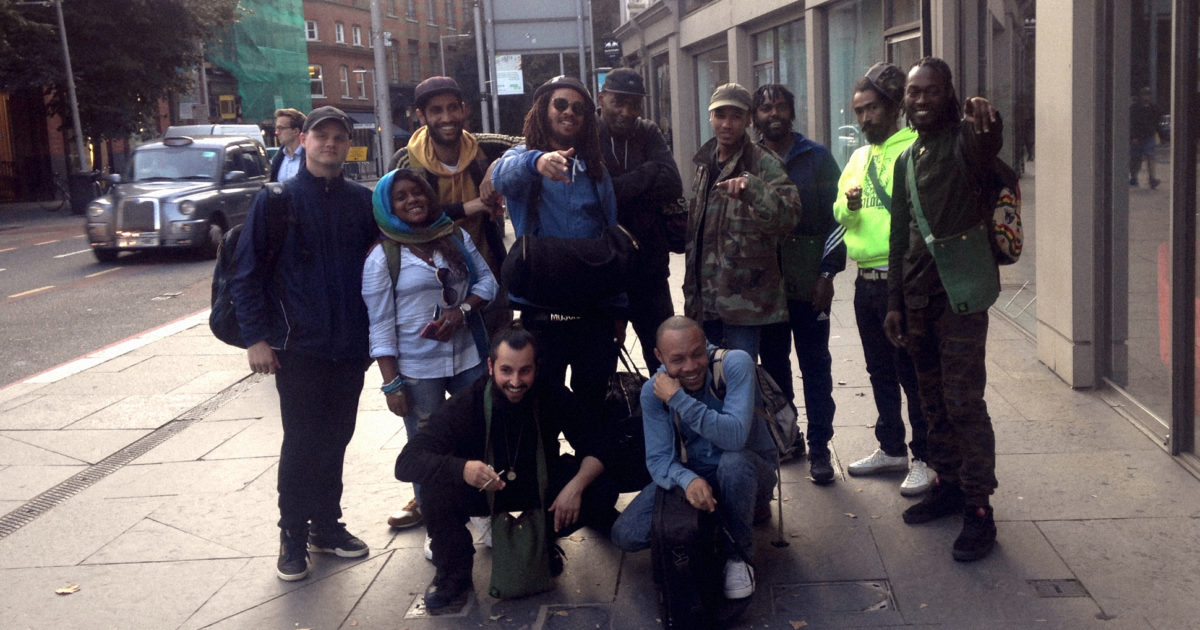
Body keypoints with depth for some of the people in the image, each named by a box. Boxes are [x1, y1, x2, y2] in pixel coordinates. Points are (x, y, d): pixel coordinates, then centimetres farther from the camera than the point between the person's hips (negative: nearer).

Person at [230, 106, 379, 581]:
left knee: (335, 440, 13)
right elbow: (246, 273, -3)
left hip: (351, 345, 4)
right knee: (301, 444, 1)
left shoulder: (362, 202, 7)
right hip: (298, 346, -3)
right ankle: (293, 535, 16)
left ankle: (326, 524, 28)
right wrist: (256, 337, -9)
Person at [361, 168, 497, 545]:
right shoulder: (382, 257, -5)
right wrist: (391, 383, -11)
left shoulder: (456, 237, 7)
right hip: (416, 369, -3)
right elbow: (380, 326, -7)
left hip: (468, 356, 4)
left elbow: (487, 281, 9)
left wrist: (461, 310, -11)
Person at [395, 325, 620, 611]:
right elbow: (406, 462, -32)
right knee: (437, 487, -33)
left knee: (603, 490, -21)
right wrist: (462, 469, -52)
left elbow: (595, 447, -12)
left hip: (539, 482, 2)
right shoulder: (465, 405, -26)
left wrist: (576, 485, -34)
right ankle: (454, 574, -7)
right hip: (482, 488, -2)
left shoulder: (553, 396, -19)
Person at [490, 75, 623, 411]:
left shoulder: (595, 169, 12)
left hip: (594, 306, 3)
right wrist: (536, 162, -48)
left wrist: (618, 308, 10)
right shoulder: (524, 157, 1)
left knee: (594, 399, 11)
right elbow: (503, 175, -24)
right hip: (542, 305, -3)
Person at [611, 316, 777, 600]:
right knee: (626, 535, -12)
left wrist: (678, 398, -37)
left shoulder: (735, 364, -24)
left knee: (734, 461, -40)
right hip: (694, 473, 4)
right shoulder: (654, 391, -11)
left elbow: (735, 436, -36)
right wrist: (688, 480, -36)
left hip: (749, 470, -4)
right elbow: (658, 458, -14)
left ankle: (739, 556, -13)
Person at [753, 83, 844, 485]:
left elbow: (834, 217, -2)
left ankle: (819, 447, 9)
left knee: (815, 365, 2)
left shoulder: (817, 157, 2)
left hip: (808, 282, -2)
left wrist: (827, 272, -10)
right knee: (773, 363, 11)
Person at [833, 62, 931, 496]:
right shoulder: (860, 157, 16)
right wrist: (850, 204, -3)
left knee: (913, 374, 0)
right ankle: (891, 449, 30)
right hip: (866, 280, 8)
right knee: (880, 372, 17)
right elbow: (839, 214, 18)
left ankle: (924, 459, 11)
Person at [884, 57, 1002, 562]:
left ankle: (978, 509, 2)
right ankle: (948, 485, 29)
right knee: (933, 401, 15)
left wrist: (987, 121, -59)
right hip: (917, 297, 7)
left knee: (963, 402, -6)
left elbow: (988, 144, -35)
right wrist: (895, 302, 13)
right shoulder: (907, 160, 14)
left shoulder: (964, 140, -7)